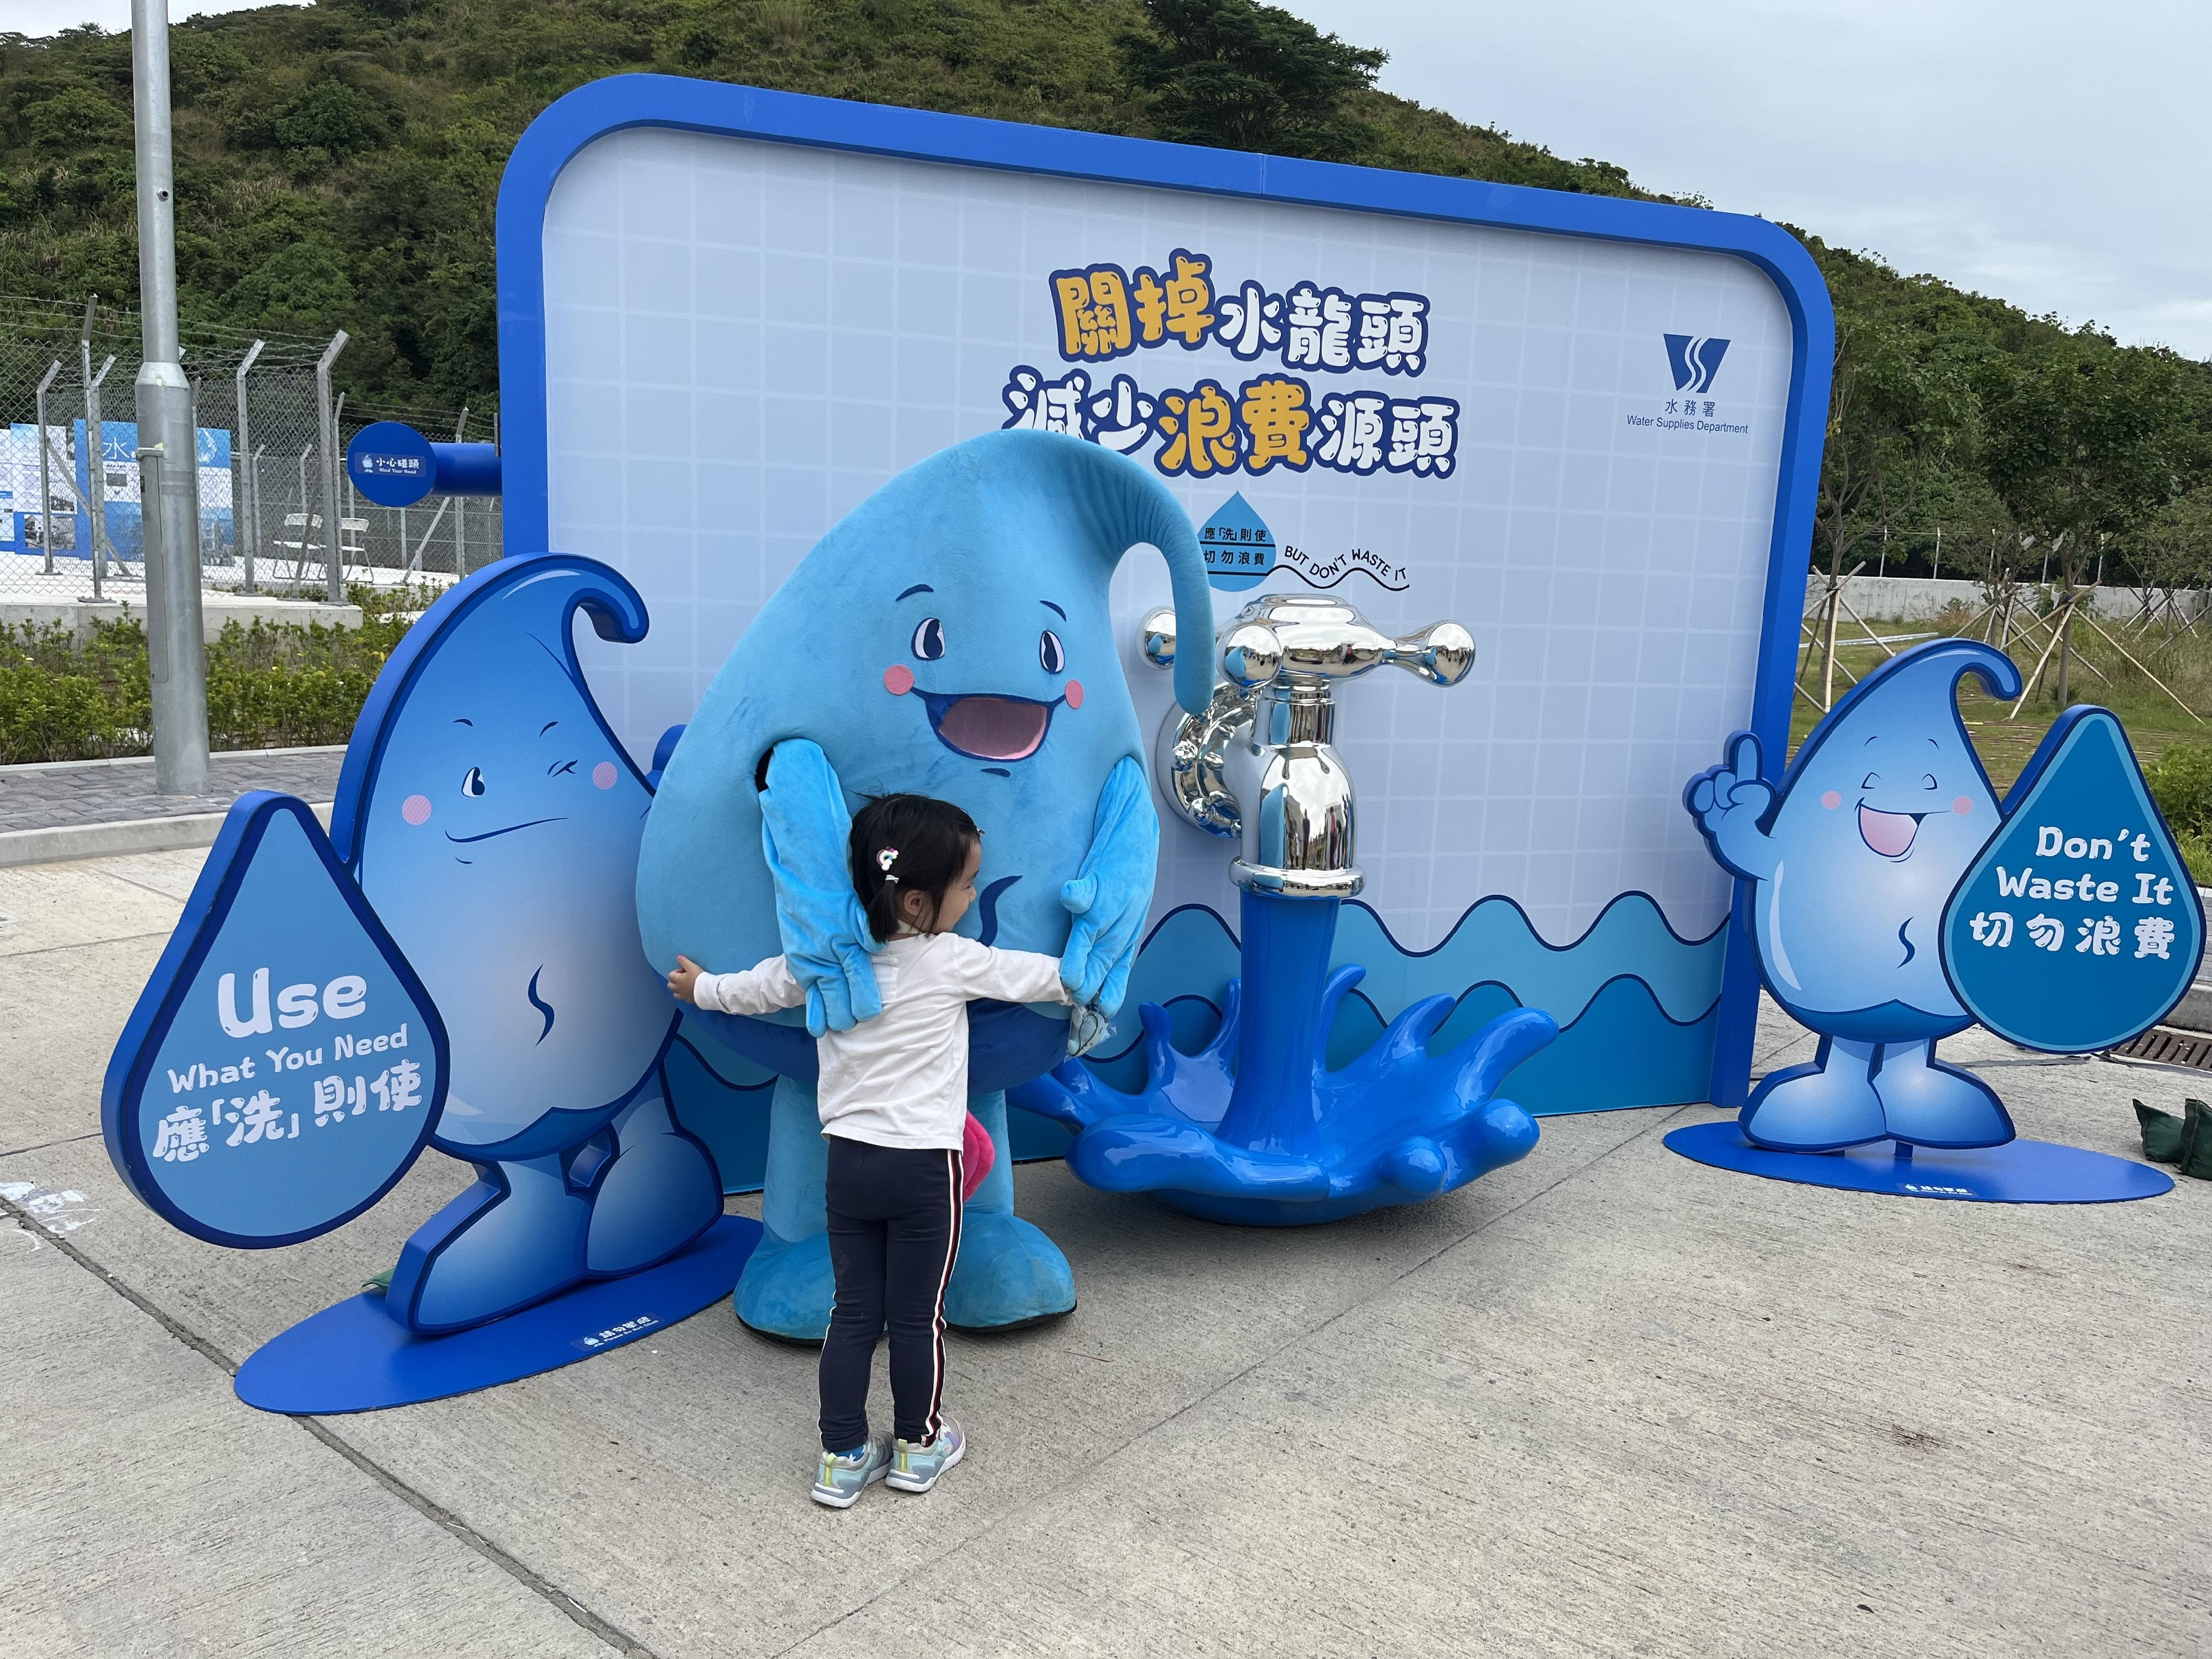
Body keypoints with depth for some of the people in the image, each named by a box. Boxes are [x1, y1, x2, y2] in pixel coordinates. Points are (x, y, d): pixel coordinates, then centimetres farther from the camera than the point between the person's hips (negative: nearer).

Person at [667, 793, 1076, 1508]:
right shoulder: (955, 962, -12)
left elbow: (757, 989, 14)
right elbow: (1038, 976, 2)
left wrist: (701, 987, 34)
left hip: (849, 1160, 4)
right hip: (923, 1166, -4)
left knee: (854, 1312, 13)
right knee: (917, 1316, 11)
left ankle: (843, 1458, 21)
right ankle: (918, 1446, 27)